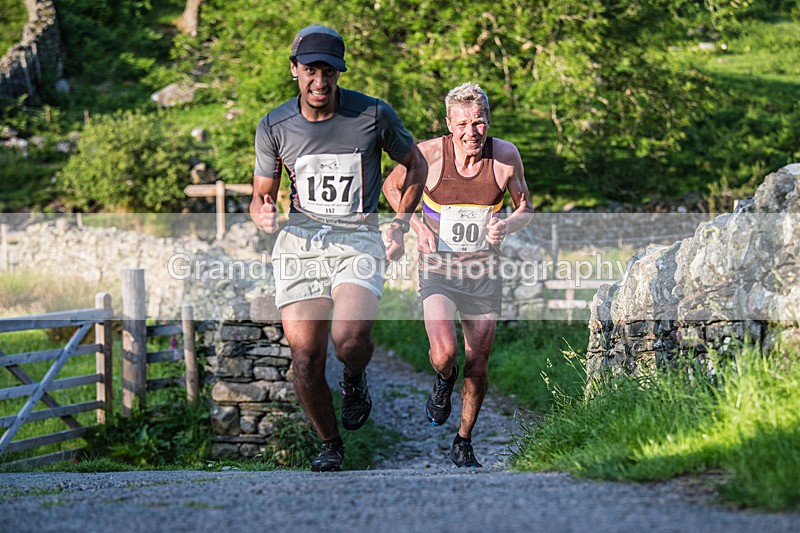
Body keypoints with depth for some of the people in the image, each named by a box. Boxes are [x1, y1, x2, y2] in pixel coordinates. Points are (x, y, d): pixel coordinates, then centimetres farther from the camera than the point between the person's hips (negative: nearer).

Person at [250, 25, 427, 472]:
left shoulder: (374, 114, -6)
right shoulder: (275, 127, -2)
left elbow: (415, 165, 11)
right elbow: (262, 195, 9)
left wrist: (400, 225, 4)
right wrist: (264, 214, -15)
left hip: (359, 239, -2)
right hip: (300, 241, 2)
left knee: (349, 337, -27)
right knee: (306, 357, -6)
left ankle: (356, 380, 11)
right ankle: (330, 445, 19)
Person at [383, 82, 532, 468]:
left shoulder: (505, 156, -9)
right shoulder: (429, 153, -13)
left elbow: (525, 208, 6)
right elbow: (392, 186, 6)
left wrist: (506, 225, -17)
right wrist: (418, 226, -9)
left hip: (483, 274, 2)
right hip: (437, 269, -2)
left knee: (477, 365, 7)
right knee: (444, 353, -22)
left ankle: (464, 442, 29)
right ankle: (443, 381, 16)